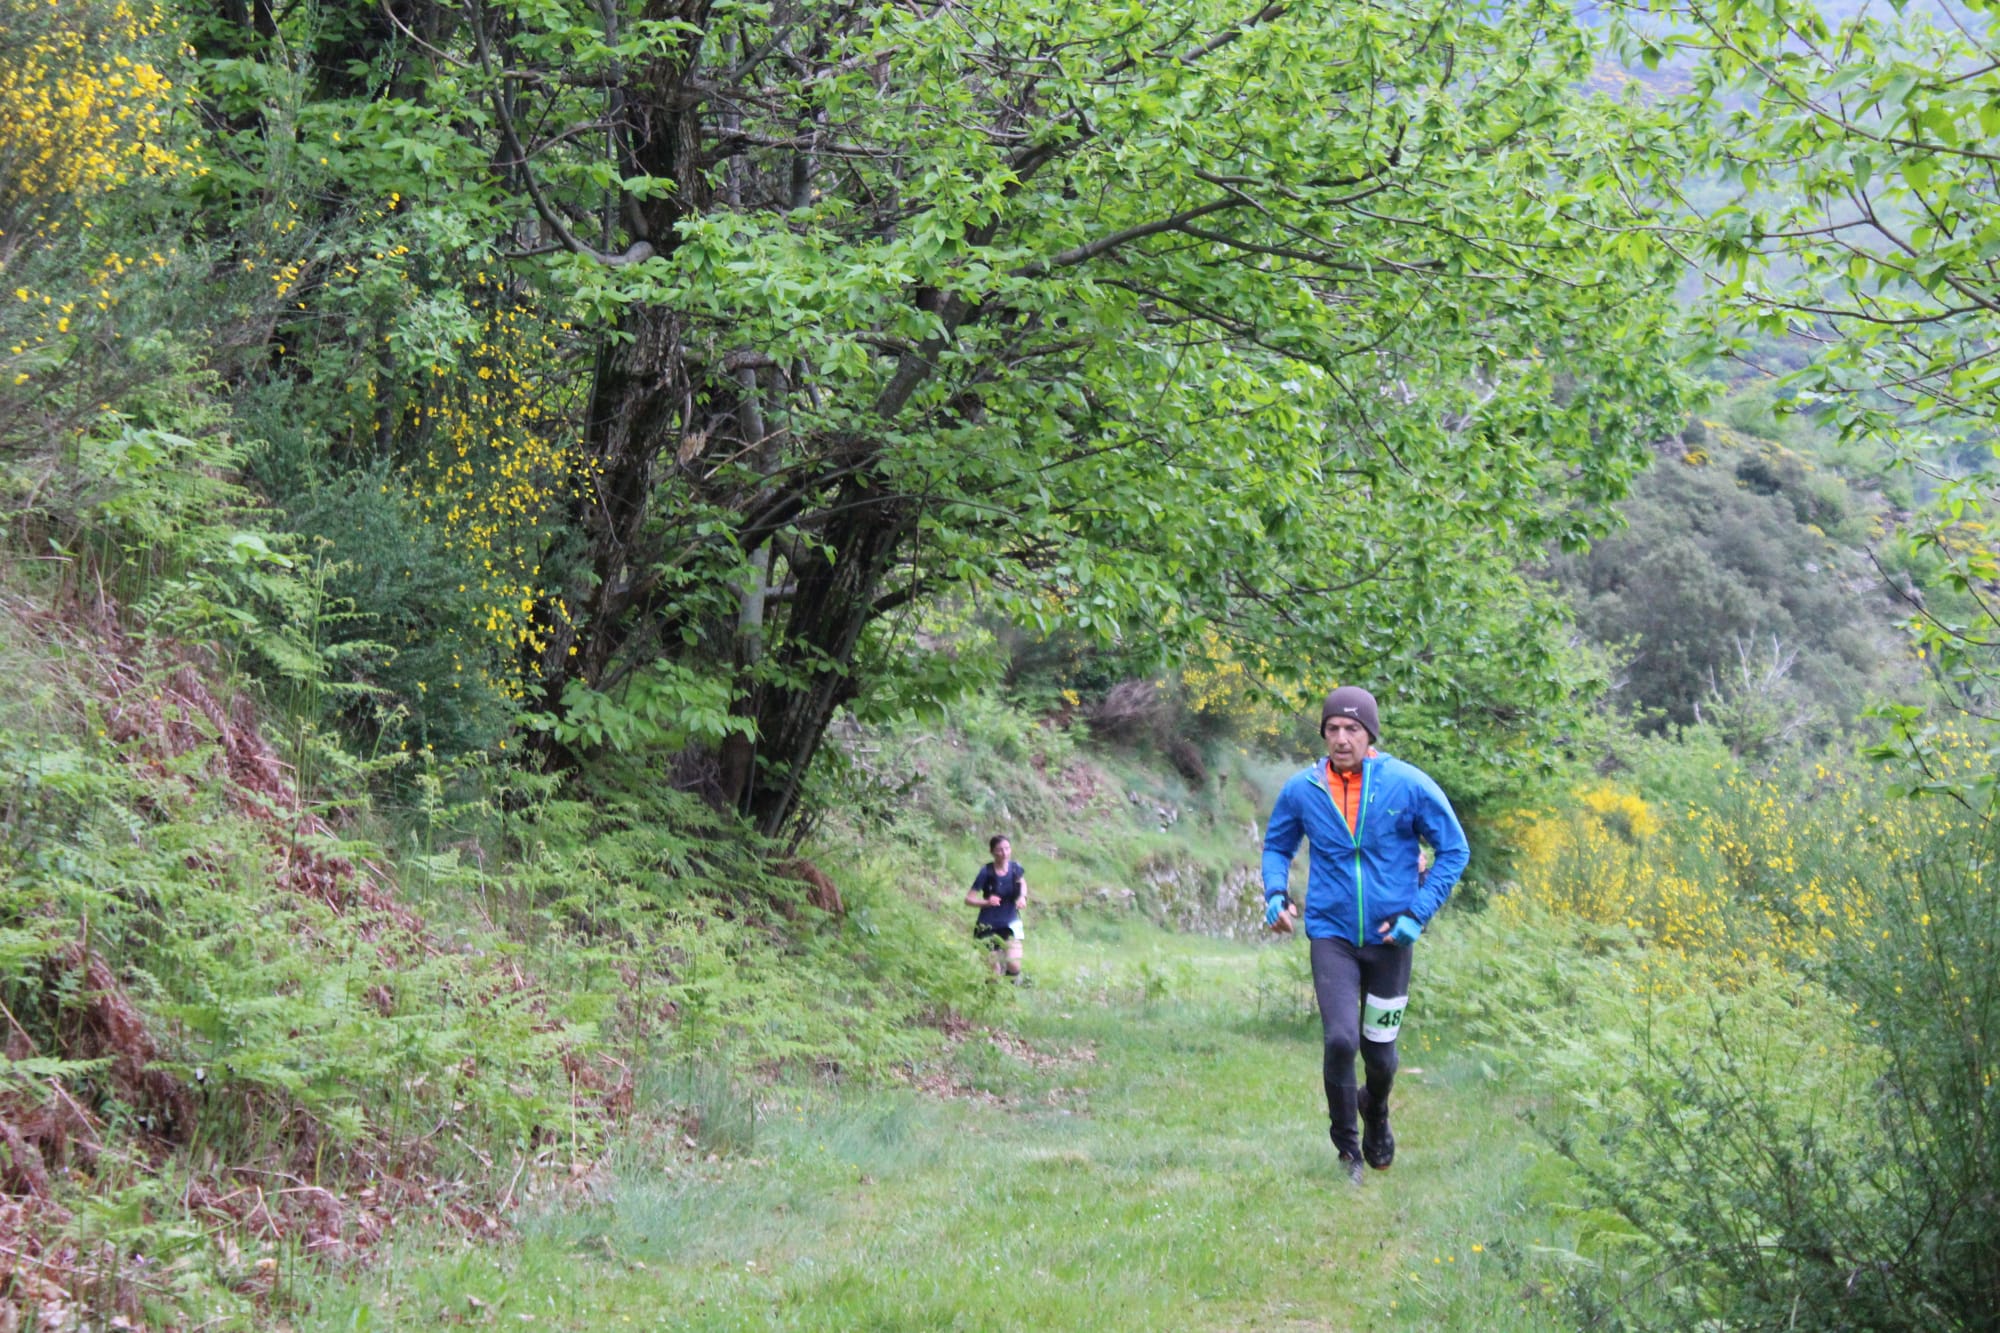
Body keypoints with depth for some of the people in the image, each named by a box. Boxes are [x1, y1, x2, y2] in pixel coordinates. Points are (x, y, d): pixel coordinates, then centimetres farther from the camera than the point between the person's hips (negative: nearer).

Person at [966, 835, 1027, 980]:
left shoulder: (1015, 868, -7)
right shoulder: (986, 872, -16)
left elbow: (1022, 882, 17)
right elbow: (968, 899, -13)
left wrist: (1023, 896, -3)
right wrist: (986, 902, -31)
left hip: (1010, 924, 2)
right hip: (989, 925, -1)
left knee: (1014, 965, -18)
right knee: (994, 974, 2)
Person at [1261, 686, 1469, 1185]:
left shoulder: (1409, 785, -9)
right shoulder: (1302, 789, -4)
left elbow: (1454, 850, 0)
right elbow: (1277, 845, 15)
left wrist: (1418, 912, -9)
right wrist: (1275, 893, -5)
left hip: (1388, 938, 0)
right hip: (1331, 934, 0)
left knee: (1379, 1051, 9)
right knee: (1340, 1040, -17)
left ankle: (1376, 1114, 45)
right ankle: (1347, 1147, 6)